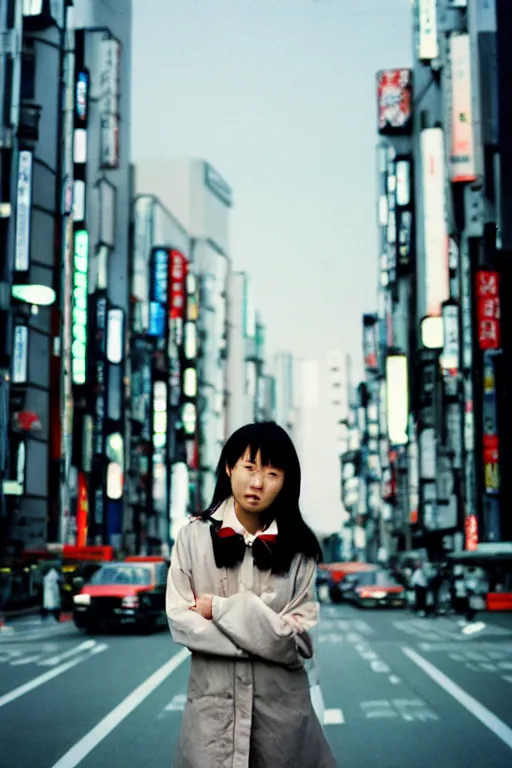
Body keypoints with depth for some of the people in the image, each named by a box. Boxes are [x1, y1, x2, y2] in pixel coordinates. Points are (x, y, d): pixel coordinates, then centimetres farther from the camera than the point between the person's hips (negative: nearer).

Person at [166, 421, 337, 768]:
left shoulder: (298, 548, -1)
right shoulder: (193, 537, -2)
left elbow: (299, 639, -6)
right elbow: (181, 620, -6)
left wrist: (222, 608, -12)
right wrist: (265, 640, -12)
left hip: (281, 701, 1)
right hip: (213, 699, 0)